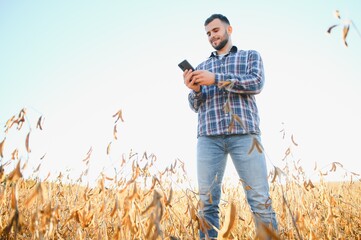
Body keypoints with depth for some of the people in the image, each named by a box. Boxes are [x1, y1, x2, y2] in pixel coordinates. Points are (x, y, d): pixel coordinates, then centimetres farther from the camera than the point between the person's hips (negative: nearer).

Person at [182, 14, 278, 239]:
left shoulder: (251, 56, 19)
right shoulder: (201, 67, 25)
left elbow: (257, 83, -2)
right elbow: (196, 106, 19)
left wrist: (216, 79, -9)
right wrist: (195, 89, -3)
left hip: (245, 133, -2)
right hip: (209, 136, 3)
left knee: (260, 199, -6)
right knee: (207, 200, -1)